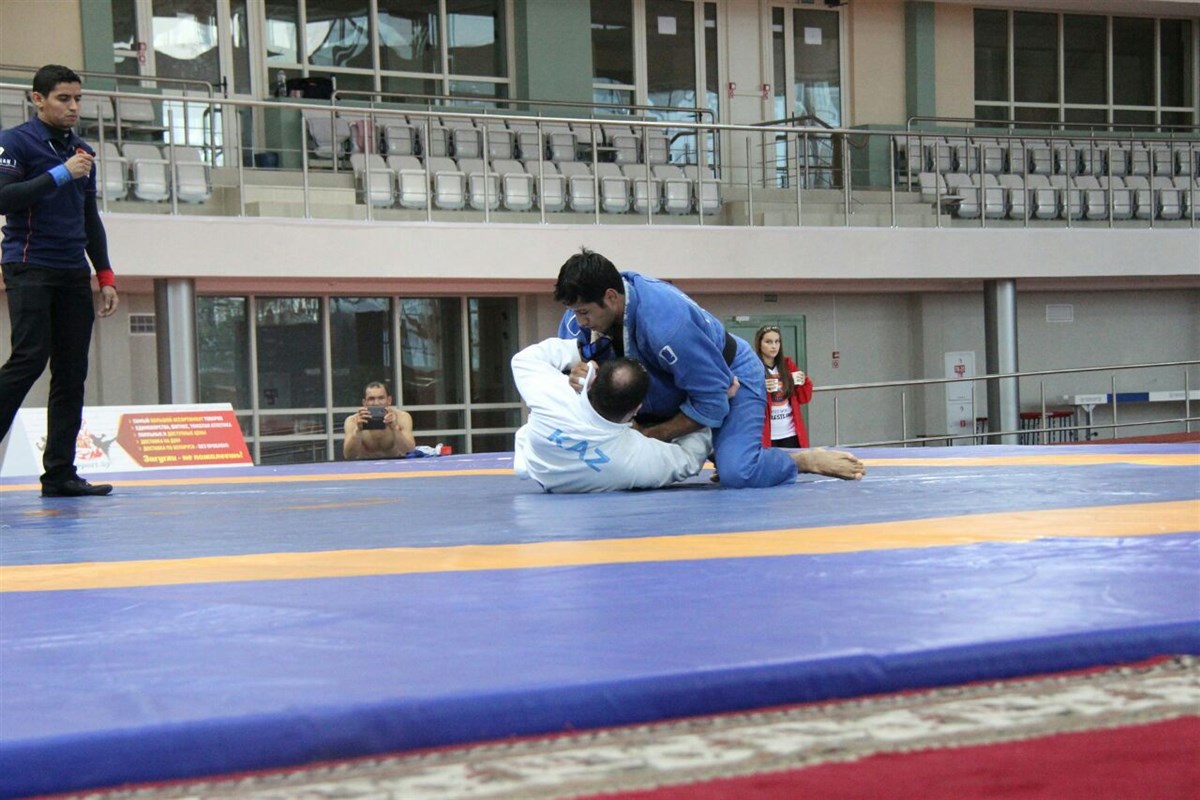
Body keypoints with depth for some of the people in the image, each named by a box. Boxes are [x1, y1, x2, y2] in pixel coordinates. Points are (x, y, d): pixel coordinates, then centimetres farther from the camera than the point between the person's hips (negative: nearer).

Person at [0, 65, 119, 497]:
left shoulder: (82, 152, 17)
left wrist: (105, 276, 16)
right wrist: (61, 174, -18)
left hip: (74, 273, 6)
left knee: (71, 373, 1)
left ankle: (60, 473, 2)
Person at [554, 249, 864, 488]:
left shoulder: (666, 324, -39)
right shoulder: (579, 315, -19)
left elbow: (712, 403, -32)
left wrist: (649, 436, -27)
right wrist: (577, 375, -35)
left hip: (732, 379, -8)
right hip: (670, 394, 8)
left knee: (736, 474, -32)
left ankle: (806, 460, 0)